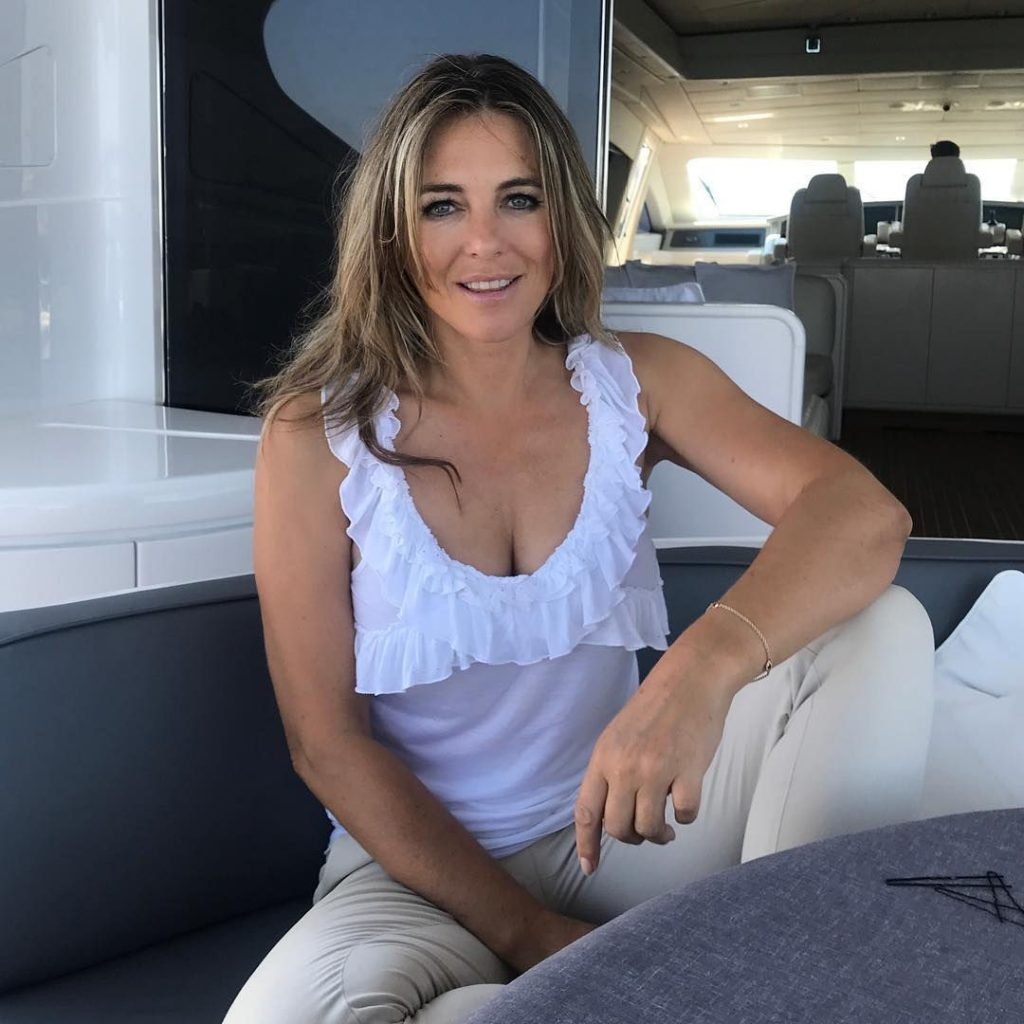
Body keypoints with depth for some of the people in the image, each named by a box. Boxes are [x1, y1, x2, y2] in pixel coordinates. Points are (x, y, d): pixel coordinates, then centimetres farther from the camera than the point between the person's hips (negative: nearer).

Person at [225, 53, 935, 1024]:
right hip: (423, 865, -2)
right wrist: (527, 936, -14)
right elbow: (327, 741, -9)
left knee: (884, 625, -17)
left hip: (612, 835, 2)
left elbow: (864, 510, -20)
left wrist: (703, 666, -41)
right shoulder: (316, 441, -10)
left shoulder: (636, 381, -4)